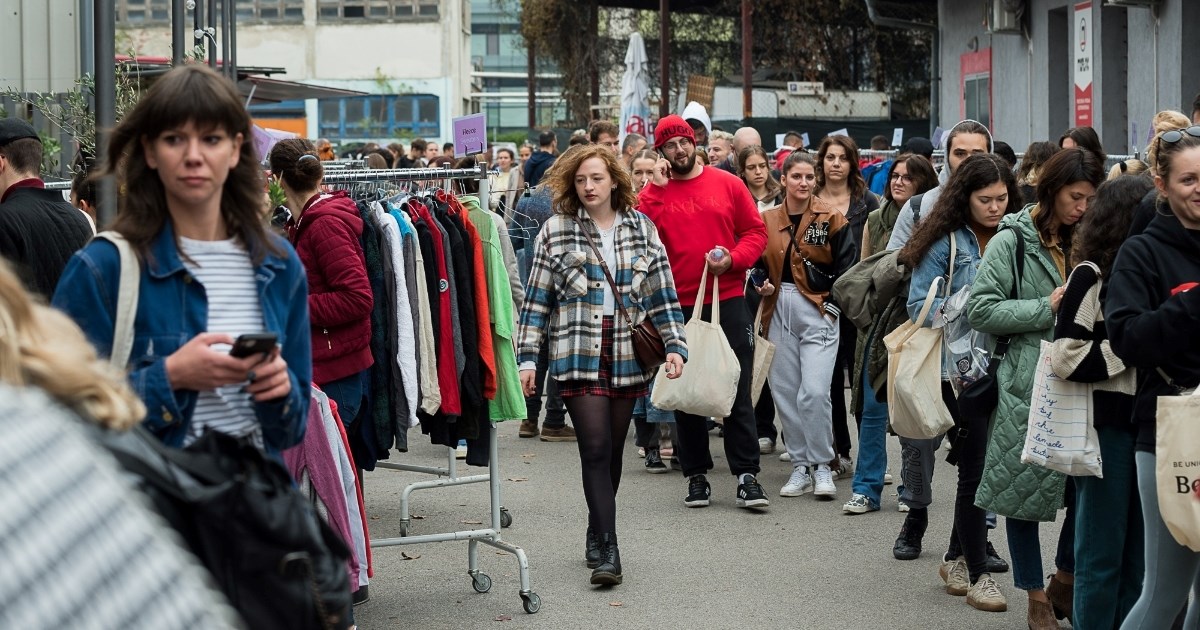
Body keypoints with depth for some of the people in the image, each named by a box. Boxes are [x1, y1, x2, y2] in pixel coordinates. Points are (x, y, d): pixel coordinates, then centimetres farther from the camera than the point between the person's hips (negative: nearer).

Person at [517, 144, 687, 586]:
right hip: (578, 354, -3)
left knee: (613, 450, 9)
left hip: (628, 354, 3)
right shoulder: (556, 230, 2)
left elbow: (663, 292, 8)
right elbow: (537, 297, 3)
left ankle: (598, 535, 25)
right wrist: (528, 358, -1)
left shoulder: (641, 228, 7)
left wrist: (675, 345, -1)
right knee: (595, 447, -12)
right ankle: (607, 550, -12)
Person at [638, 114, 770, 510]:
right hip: (678, 306, 1)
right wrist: (658, 188, -11)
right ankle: (697, 475, 17)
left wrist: (733, 259, -10)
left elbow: (755, 231, 6)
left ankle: (746, 476, 3)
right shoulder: (653, 192, 5)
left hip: (728, 302, 0)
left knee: (737, 391, 0)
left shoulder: (727, 184, 5)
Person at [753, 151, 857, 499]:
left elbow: (846, 267, 1)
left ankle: (822, 466, -1)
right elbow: (758, 264, 19)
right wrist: (761, 285, 0)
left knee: (814, 391, -14)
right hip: (779, 311, 4)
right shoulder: (767, 220, 9)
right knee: (784, 392, 5)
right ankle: (800, 466, 16)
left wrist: (834, 302, -8)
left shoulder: (831, 219, 0)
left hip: (818, 310, -4)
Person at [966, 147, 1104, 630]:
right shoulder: (1012, 241, -4)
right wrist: (1047, 309, -13)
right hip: (1027, 385, -4)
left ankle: (1065, 579, 23)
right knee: (1024, 488, 2)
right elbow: (981, 310, -10)